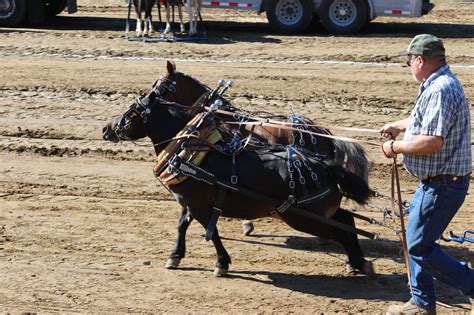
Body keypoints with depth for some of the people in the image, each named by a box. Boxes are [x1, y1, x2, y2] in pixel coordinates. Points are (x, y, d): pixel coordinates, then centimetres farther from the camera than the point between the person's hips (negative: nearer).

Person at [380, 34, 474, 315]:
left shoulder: (439, 91, -23)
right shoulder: (444, 83, 12)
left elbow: (431, 141, -30)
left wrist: (395, 147, -17)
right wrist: (398, 126, 31)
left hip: (442, 184, -11)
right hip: (436, 182, 11)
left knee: (419, 246, -4)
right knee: (418, 239, 18)